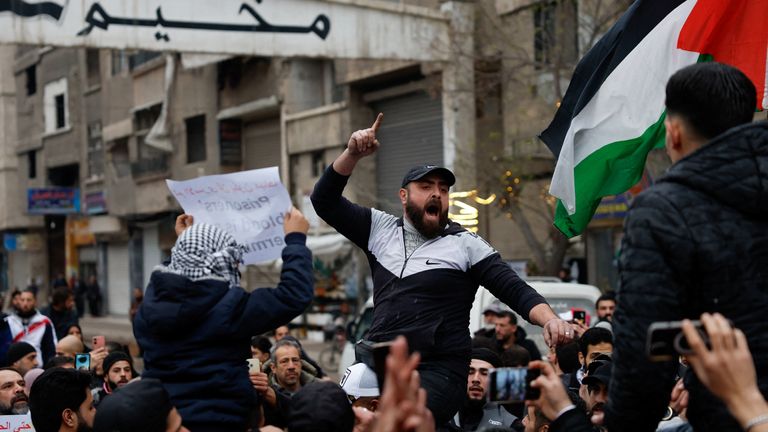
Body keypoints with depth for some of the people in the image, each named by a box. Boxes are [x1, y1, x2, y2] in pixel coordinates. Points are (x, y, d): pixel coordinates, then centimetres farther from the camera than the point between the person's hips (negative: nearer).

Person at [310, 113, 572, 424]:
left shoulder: (465, 244, 4)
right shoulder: (380, 229, 14)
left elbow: (514, 289, -3)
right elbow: (324, 201, 14)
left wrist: (550, 320, -22)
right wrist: (353, 155, -1)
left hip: (437, 371, -4)